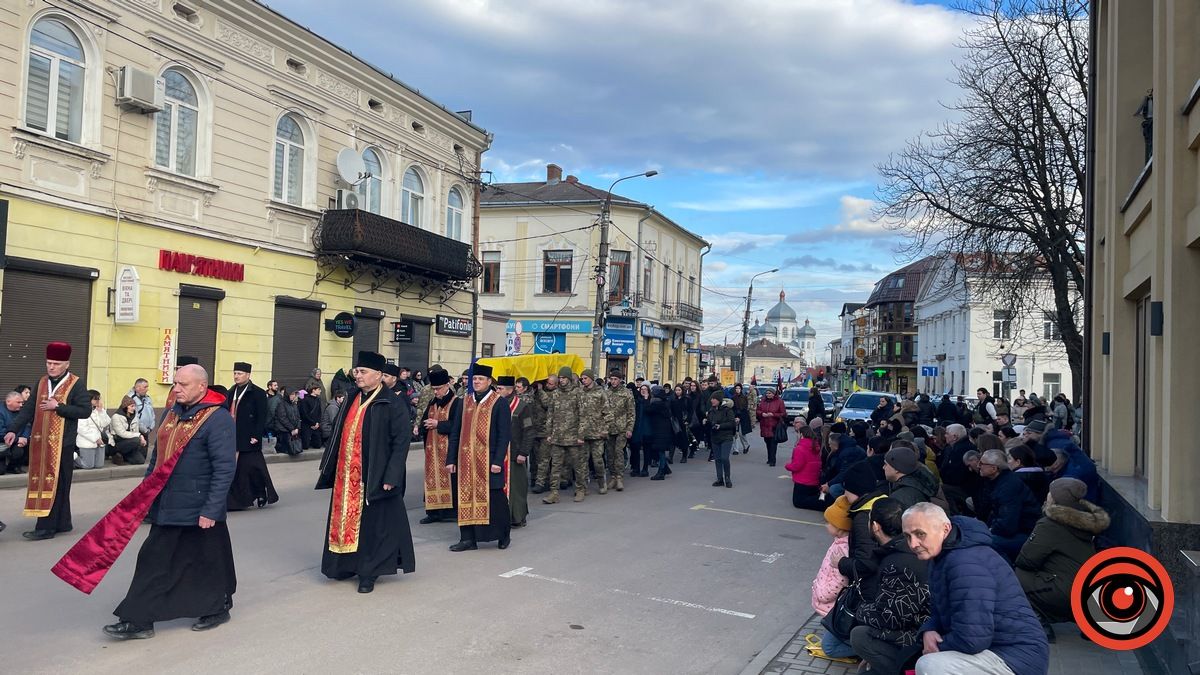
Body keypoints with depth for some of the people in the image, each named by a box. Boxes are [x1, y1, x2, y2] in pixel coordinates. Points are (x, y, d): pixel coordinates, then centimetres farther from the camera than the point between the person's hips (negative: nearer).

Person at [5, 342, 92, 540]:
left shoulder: (77, 383, -5)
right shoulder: (42, 382, 13)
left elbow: (85, 411, -11)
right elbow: (28, 408, 11)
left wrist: (58, 407, -16)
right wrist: (13, 429, 0)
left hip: (62, 443, -7)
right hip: (40, 441, 7)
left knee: (53, 483, -6)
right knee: (41, 482, 10)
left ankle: (46, 527, -3)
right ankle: (61, 523, 18)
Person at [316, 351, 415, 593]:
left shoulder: (392, 405, -12)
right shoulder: (351, 399, 8)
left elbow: (402, 442, -15)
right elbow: (338, 434, 15)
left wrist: (391, 477, -19)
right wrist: (329, 467, 12)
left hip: (374, 477, -6)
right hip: (346, 476, 6)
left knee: (372, 524, 4)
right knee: (346, 521, 13)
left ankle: (368, 572, 15)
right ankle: (347, 564, 28)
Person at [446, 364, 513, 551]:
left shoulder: (499, 404, -4)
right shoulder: (465, 402, 9)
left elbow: (504, 435, -7)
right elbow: (456, 432, 11)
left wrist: (498, 460, -14)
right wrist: (451, 458, 6)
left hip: (488, 459, -4)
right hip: (466, 459, 4)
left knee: (493, 498, 3)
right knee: (467, 498, 6)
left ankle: (503, 535, 21)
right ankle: (468, 538, 15)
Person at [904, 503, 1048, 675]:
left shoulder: (965, 563, -23)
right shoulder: (942, 557, 11)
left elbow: (971, 639, -28)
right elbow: (940, 611, 17)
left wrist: (939, 647, -9)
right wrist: (928, 631, -5)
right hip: (996, 649, 10)